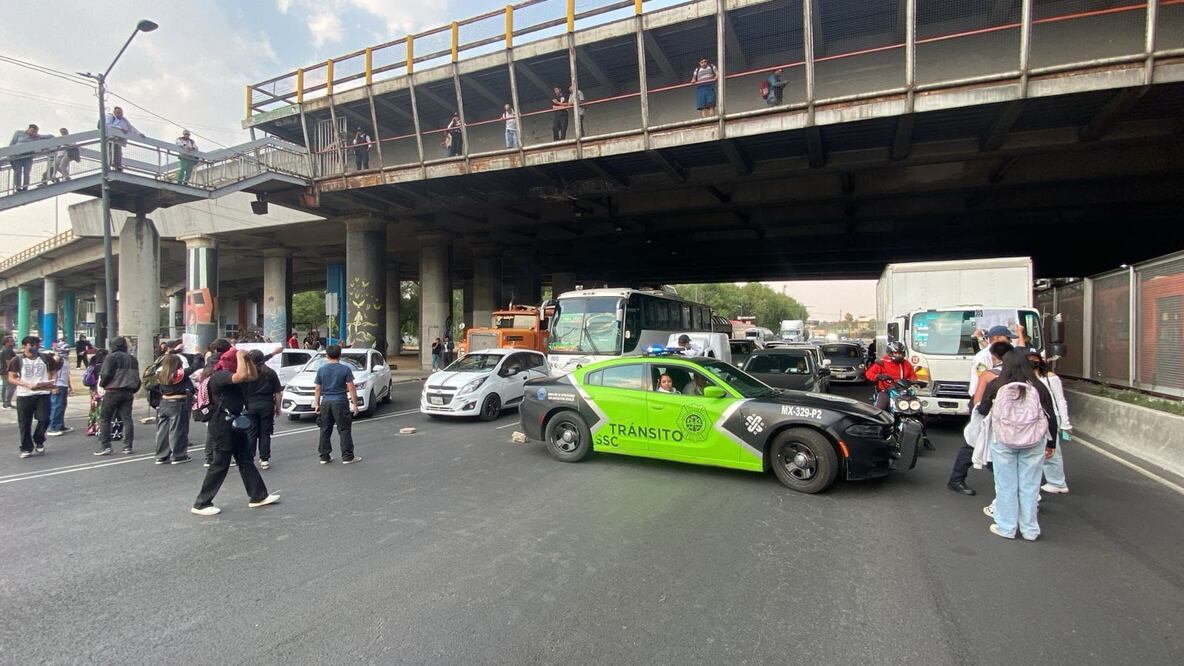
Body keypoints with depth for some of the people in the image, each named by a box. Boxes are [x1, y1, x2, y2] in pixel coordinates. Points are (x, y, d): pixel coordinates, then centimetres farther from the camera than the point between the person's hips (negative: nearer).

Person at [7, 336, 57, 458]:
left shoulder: (46, 359, 8)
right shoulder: (17, 361, 1)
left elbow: (53, 372, 17)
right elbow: (11, 378, -2)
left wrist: (52, 381, -4)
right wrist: (27, 385, -17)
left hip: (43, 394, 1)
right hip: (24, 395, -1)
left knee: (44, 419, -5)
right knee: (25, 423, 4)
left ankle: (38, 442, 20)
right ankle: (27, 448, 15)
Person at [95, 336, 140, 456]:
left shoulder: (111, 357, -7)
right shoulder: (132, 359, 13)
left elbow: (106, 374, -13)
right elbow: (137, 377, 16)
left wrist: (102, 384, 4)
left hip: (113, 391, -5)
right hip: (128, 392, 5)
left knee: (105, 419, 4)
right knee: (127, 418, 5)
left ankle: (105, 446, 1)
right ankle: (128, 446, 4)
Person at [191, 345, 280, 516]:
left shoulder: (230, 374, 10)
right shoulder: (219, 376, -19)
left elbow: (252, 376, 18)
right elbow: (242, 376, -37)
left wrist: (248, 358, 4)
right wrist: (240, 356, -23)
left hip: (235, 423, 10)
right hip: (222, 425, -10)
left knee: (246, 460, 12)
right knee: (220, 464, -1)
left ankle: (258, 496, 19)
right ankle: (201, 504, 12)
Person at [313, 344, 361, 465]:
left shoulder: (321, 370, 3)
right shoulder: (345, 369, -6)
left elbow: (318, 389, 6)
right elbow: (351, 388, -8)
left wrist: (317, 404, 15)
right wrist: (355, 404, -4)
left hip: (325, 403, 4)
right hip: (340, 402, -3)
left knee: (325, 430, 12)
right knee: (344, 430, 1)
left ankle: (324, 457, 17)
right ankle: (347, 457, 2)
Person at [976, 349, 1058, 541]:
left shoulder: (996, 385, -4)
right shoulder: (1038, 387, 0)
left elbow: (982, 410, 4)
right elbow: (1051, 417, 5)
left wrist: (976, 406, 27)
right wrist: (1051, 443, 16)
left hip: (1003, 441, -1)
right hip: (1033, 443, 2)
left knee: (1006, 485, 8)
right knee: (1029, 486, 10)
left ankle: (1006, 528, 16)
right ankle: (1029, 530, 20)